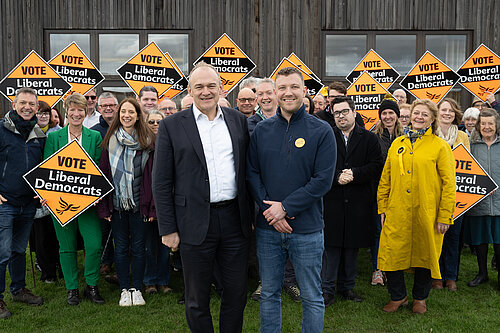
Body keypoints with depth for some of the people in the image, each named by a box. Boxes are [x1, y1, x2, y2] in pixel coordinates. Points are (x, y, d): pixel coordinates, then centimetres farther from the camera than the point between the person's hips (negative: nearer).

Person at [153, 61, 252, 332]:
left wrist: (252, 215, 8)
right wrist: (167, 228, -6)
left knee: (236, 294, 14)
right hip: (195, 224, -2)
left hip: (235, 219, 3)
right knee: (197, 300, 11)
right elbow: (161, 183, -3)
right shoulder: (172, 126, -3)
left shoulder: (238, 121, 7)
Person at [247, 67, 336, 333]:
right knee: (269, 293, 15)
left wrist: (285, 207, -15)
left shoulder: (322, 131, -5)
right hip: (268, 229, 3)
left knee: (312, 297, 10)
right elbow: (252, 173, 3)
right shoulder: (261, 130, 5)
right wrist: (269, 208, -10)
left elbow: (323, 180, -10)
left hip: (307, 230, -2)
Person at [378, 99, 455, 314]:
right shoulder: (397, 143, 11)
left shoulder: (440, 146, 0)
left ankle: (419, 298, 30)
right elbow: (385, 178, 14)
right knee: (391, 254, 1)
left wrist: (445, 216, -8)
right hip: (397, 212, 3)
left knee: (424, 255, 9)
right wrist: (382, 206, 9)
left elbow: (448, 183, -3)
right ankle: (398, 297, 22)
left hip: (426, 213, -2)